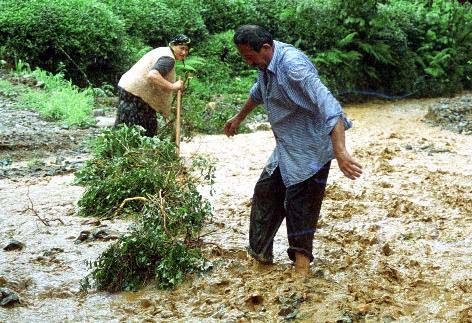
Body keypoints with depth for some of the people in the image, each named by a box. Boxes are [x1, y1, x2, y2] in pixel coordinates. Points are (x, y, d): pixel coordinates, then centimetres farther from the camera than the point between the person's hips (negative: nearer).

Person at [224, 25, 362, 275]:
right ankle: (259, 254, 32)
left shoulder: (293, 65, -28)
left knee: (301, 207, -4)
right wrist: (239, 118, 41)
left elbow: (327, 104, -39)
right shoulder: (265, 64, 2)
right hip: (285, 149, 9)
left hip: (309, 151, -9)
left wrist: (340, 152, -48)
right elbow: (258, 92, 26)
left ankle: (301, 267, 7)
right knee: (265, 195, 17)